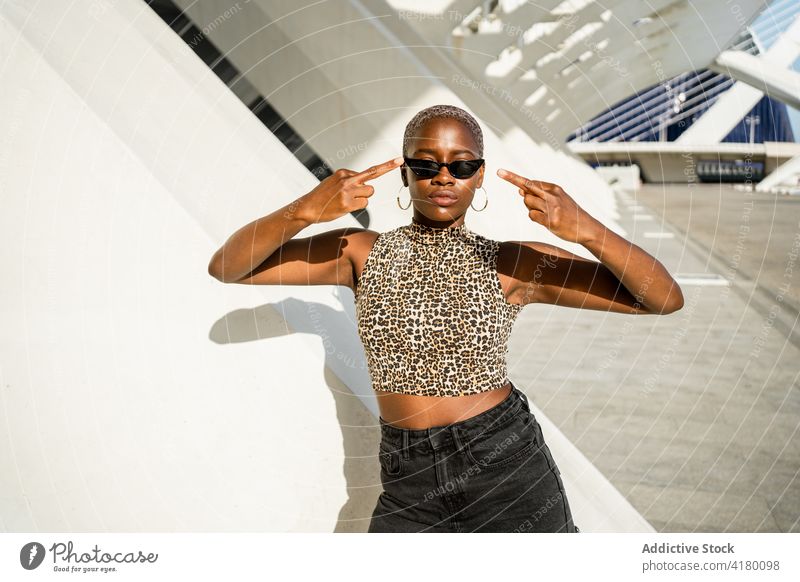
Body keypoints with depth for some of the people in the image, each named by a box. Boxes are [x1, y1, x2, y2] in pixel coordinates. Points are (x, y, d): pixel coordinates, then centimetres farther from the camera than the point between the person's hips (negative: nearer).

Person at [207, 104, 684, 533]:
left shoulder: (514, 264, -5)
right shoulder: (363, 254, 0)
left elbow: (666, 299, -8)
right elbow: (226, 267, -6)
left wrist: (584, 229, -26)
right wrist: (305, 210, -25)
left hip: (509, 465, -1)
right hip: (410, 484, 1)